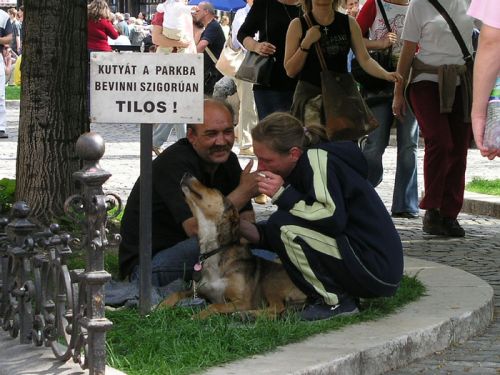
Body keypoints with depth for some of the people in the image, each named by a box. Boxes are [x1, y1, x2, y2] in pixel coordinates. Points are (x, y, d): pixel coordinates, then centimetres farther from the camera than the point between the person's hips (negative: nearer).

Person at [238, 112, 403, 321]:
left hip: (375, 268, -10)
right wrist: (242, 227, 0)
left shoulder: (318, 158, -12)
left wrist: (284, 195, -18)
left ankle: (335, 302, -9)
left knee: (283, 224, -17)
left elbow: (333, 218, -26)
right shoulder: (302, 168, 16)